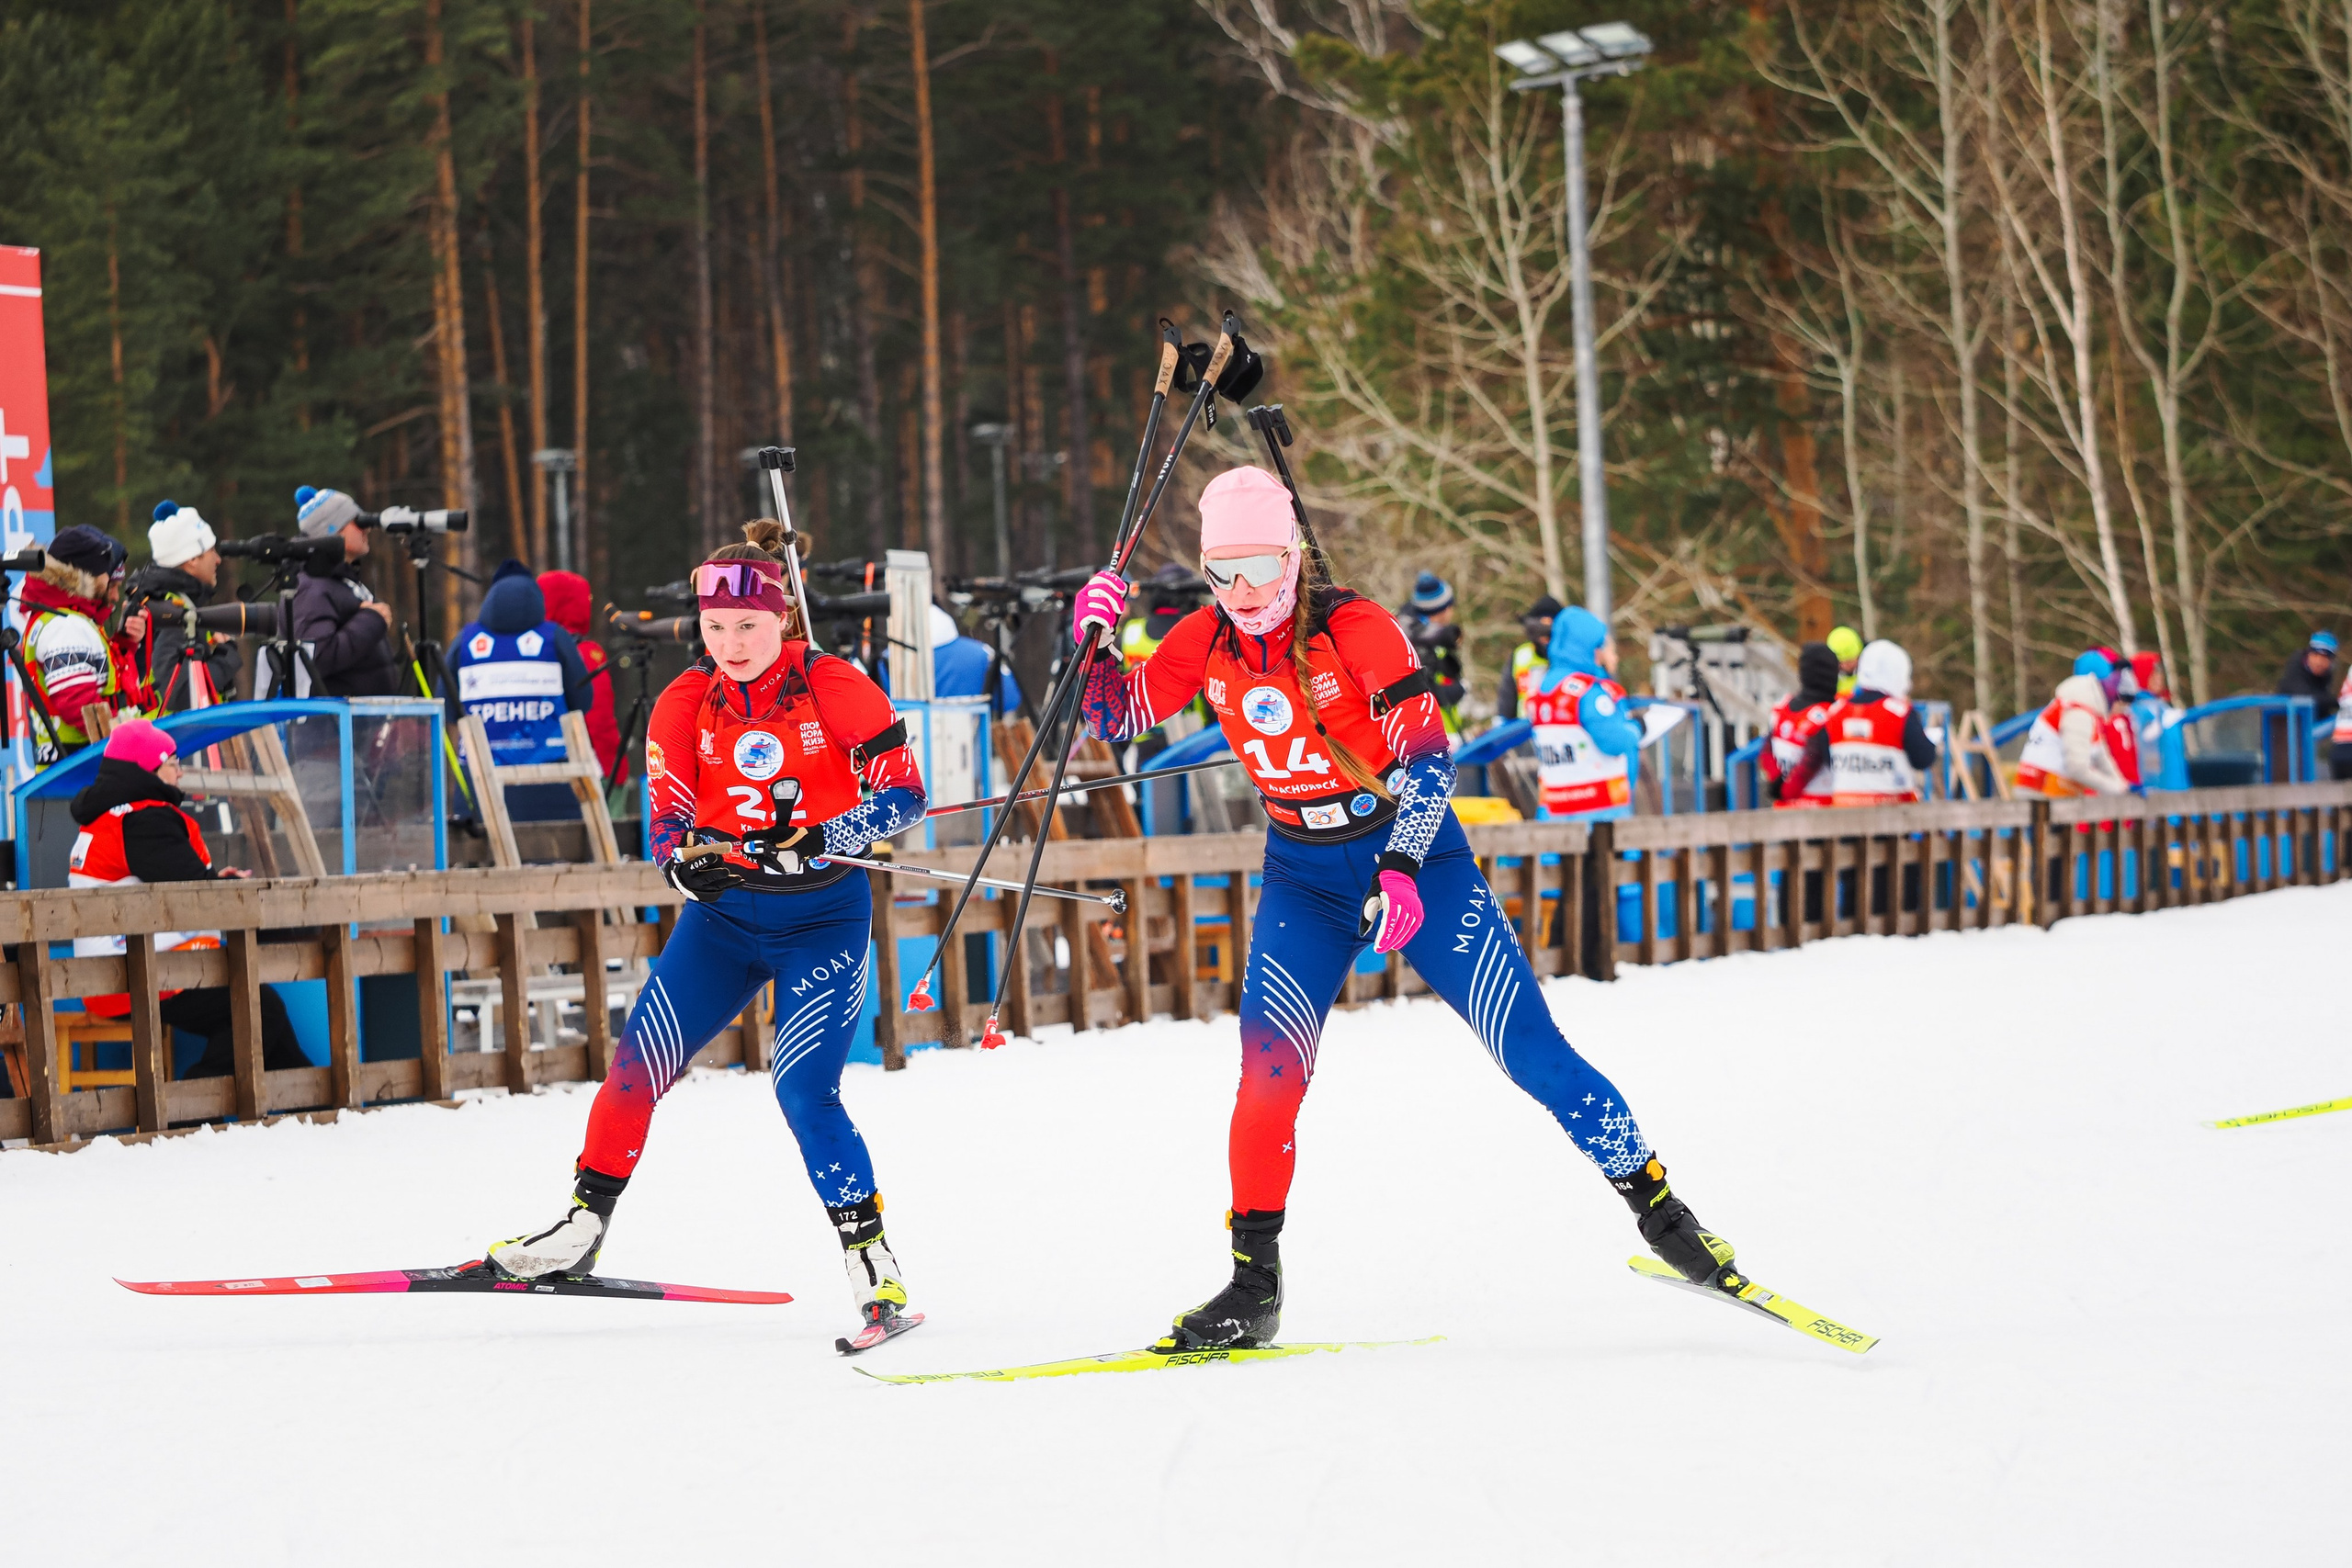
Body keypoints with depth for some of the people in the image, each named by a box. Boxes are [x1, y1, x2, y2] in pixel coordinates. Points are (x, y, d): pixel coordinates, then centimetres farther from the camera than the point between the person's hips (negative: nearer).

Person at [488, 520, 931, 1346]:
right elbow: (669, 823, -3)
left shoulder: (836, 688, -13)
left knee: (804, 1091, -17)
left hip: (824, 918, -4)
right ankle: (580, 1229, 12)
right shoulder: (685, 705, -3)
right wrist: (686, 861, -26)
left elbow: (904, 795, -13)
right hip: (724, 910, 4)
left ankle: (876, 1272, -9)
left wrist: (819, 836, -29)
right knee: (638, 1061, -5)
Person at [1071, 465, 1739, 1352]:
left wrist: (1400, 870, -31)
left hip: (1414, 854, -3)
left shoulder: (1354, 628, -18)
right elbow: (1115, 720, 6)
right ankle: (1253, 1284, -8)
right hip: (1305, 878, 3)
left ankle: (1655, 1207, 5)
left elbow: (1425, 753, -20)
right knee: (1269, 1067, -17)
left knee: (1531, 1050, -9)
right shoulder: (1205, 644, -5)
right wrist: (1096, 637, -13)